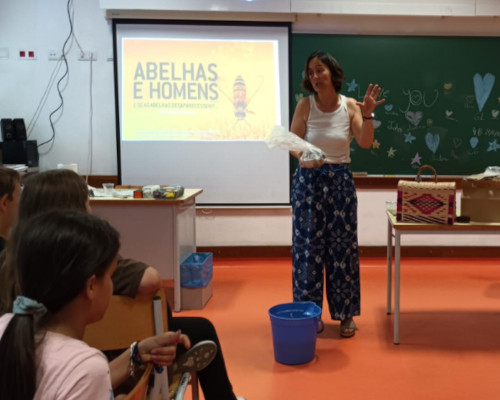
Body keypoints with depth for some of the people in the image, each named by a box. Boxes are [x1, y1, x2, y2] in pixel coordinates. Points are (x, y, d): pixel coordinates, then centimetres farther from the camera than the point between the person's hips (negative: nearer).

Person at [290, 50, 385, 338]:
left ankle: (345, 314, 18)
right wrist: (305, 158, -24)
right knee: (308, 247, 3)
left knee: (342, 247, 4)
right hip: (309, 180, -1)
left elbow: (365, 143, -11)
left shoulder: (350, 106, -2)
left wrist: (367, 114, -24)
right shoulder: (306, 105, -5)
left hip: (341, 180, 1)